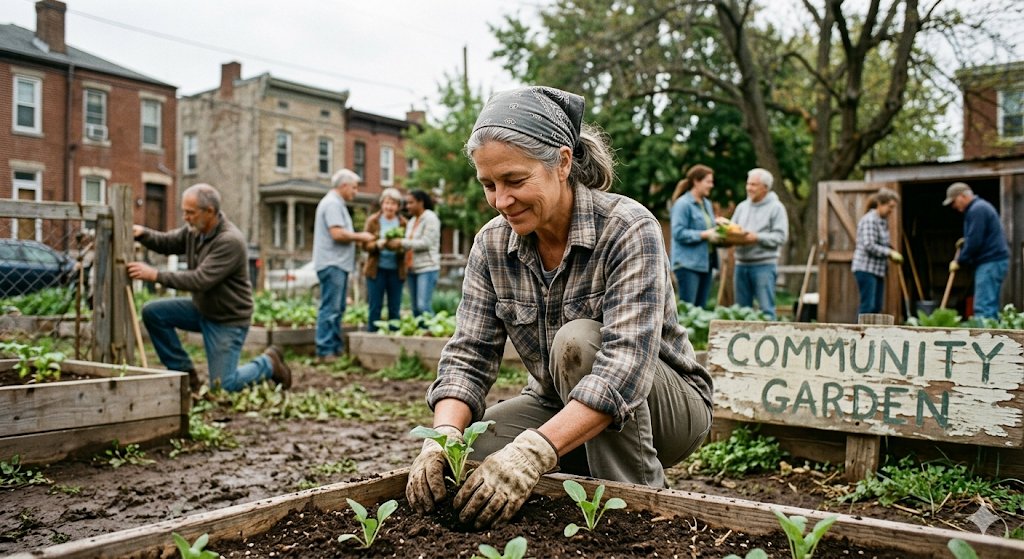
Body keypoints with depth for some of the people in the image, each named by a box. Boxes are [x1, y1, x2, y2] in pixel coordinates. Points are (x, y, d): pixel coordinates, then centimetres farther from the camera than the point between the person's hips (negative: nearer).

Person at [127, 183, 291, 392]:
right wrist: (142, 233, -15)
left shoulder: (230, 241, -28)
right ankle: (185, 372, 8)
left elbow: (201, 280, -32)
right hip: (202, 309, 8)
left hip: (228, 319, -8)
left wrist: (155, 275, -33)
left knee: (223, 386, -9)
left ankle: (268, 363, 18)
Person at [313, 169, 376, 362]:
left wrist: (359, 237, 13)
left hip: (338, 264, 11)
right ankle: (324, 352, -7)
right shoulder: (332, 203, -12)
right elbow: (337, 233, -21)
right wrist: (360, 236, -9)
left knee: (336, 309, 13)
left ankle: (337, 349, 18)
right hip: (332, 264, -11)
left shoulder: (336, 204, 21)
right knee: (330, 308, -9)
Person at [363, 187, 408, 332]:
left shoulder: (403, 223, 5)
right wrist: (378, 244, -21)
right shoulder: (373, 220, 3)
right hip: (376, 269, -1)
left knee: (395, 308, 5)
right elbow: (365, 245, -1)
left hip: (396, 270, 1)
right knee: (375, 307, 1)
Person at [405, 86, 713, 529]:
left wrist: (535, 451, -47)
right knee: (452, 459, -17)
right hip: (560, 408, 5)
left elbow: (626, 365, -35)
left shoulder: (628, 230, -24)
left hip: (664, 405, -4)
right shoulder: (492, 244, -8)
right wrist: (444, 438, -31)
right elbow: (467, 356, -11)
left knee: (578, 341, -33)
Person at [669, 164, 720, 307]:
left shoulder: (707, 203, 16)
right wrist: (704, 235, -18)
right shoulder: (683, 204, -10)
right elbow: (678, 233, -17)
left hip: (705, 262, 9)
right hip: (688, 263, -9)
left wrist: (717, 231, 3)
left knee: (700, 308, 11)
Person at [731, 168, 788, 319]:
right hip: (741, 263, 6)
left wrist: (757, 238, -19)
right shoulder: (742, 206, 16)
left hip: (764, 265, -5)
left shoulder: (776, 207, 0)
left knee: (766, 309, -6)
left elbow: (780, 237, -9)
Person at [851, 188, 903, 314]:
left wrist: (891, 253, 7)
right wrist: (890, 252, -16)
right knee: (868, 306, -12)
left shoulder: (883, 221, 16)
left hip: (878, 270, 9)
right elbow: (869, 245, -20)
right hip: (866, 268, -9)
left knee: (877, 307, 8)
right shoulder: (869, 220, -13)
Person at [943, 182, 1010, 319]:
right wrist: (966, 241, 14)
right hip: (993, 261, 11)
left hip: (990, 263, -11)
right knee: (990, 307, 11)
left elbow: (975, 242, -18)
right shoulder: (981, 206, 20)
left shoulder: (977, 210, -13)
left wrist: (959, 261, -8)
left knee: (983, 308, -13)